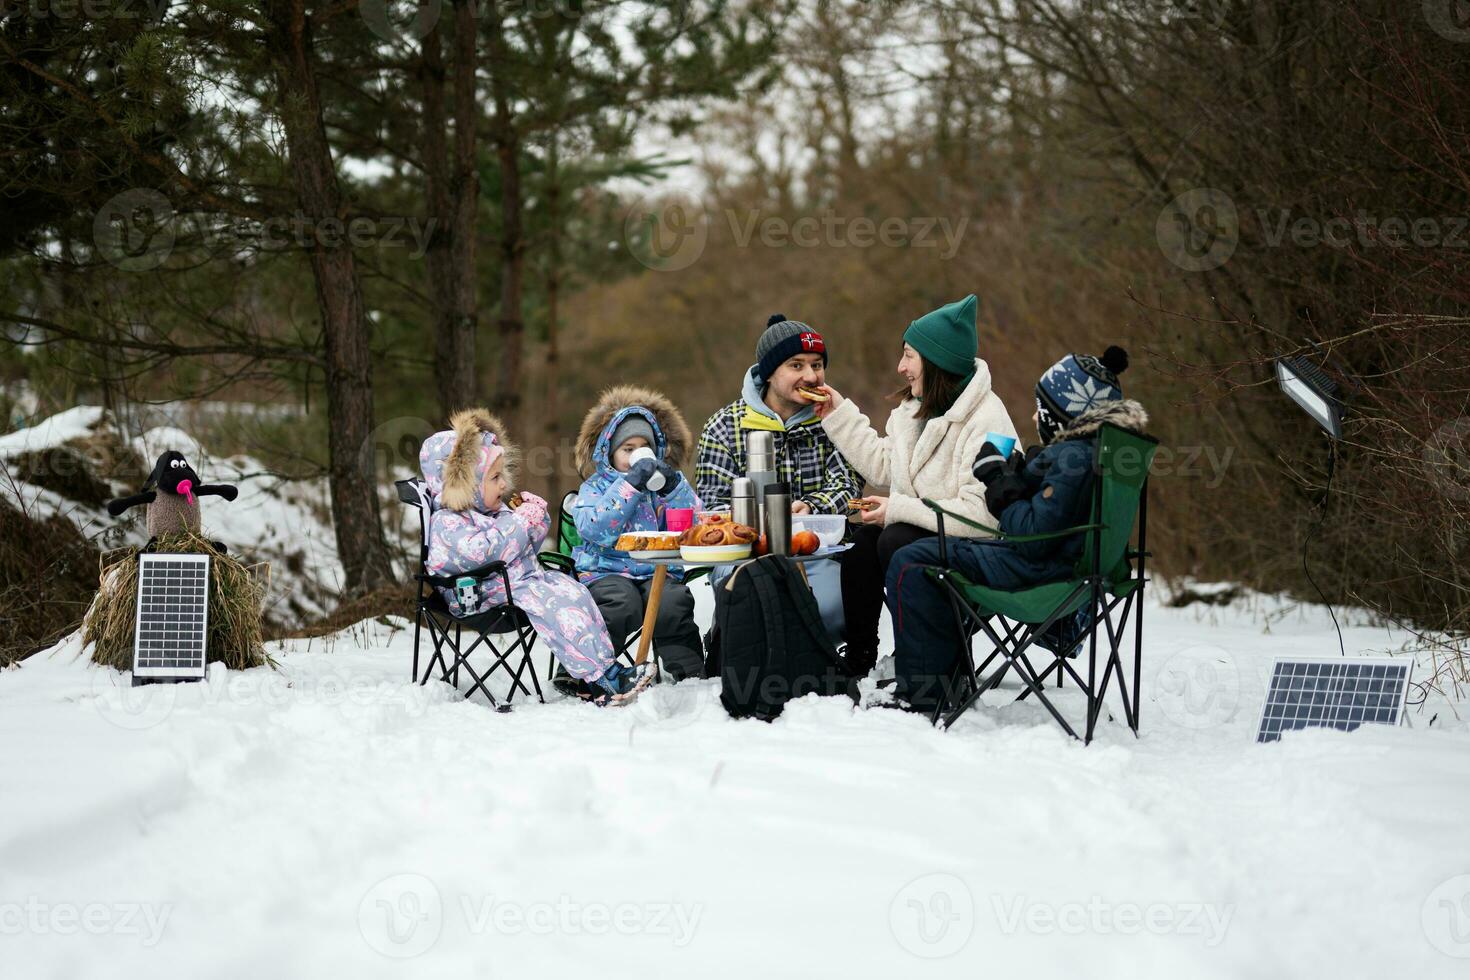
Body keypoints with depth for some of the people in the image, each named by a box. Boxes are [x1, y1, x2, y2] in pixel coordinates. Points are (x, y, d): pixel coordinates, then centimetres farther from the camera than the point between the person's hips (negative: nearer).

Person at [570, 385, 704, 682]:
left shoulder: (663, 482, 19)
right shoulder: (595, 488, 10)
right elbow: (595, 529, -12)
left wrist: (673, 488, -9)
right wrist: (629, 485, -15)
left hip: (658, 571, 3)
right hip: (607, 570, -3)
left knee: (674, 604, -29)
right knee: (623, 605, -34)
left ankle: (688, 672, -20)